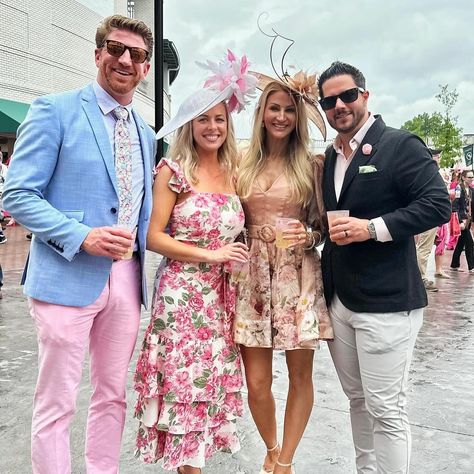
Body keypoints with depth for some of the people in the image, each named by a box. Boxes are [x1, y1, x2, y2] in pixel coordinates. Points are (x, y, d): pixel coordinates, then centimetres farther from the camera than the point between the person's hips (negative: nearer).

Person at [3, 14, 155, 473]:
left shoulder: (146, 134, 15)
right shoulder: (55, 110, -4)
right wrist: (83, 236, -21)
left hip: (126, 277, 6)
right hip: (68, 276, -6)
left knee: (112, 396, 15)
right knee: (56, 403, 4)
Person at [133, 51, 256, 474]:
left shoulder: (233, 172, 10)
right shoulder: (174, 170, -5)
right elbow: (154, 237, -9)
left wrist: (239, 256, 3)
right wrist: (210, 255, -13)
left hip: (223, 294, 5)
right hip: (182, 293, -5)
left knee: (213, 380, 11)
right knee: (184, 382, -1)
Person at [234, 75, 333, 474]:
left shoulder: (312, 165, 3)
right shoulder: (243, 164, 7)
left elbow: (323, 225, 6)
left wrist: (308, 237, -13)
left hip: (299, 276, -1)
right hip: (253, 275, 1)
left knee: (300, 376, 6)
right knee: (257, 382, 4)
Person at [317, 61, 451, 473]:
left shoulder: (400, 144, -7)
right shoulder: (330, 157, 14)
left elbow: (438, 204, -15)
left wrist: (373, 228, -21)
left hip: (385, 303, -7)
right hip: (338, 301, 7)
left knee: (386, 410, 0)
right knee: (358, 400, 18)